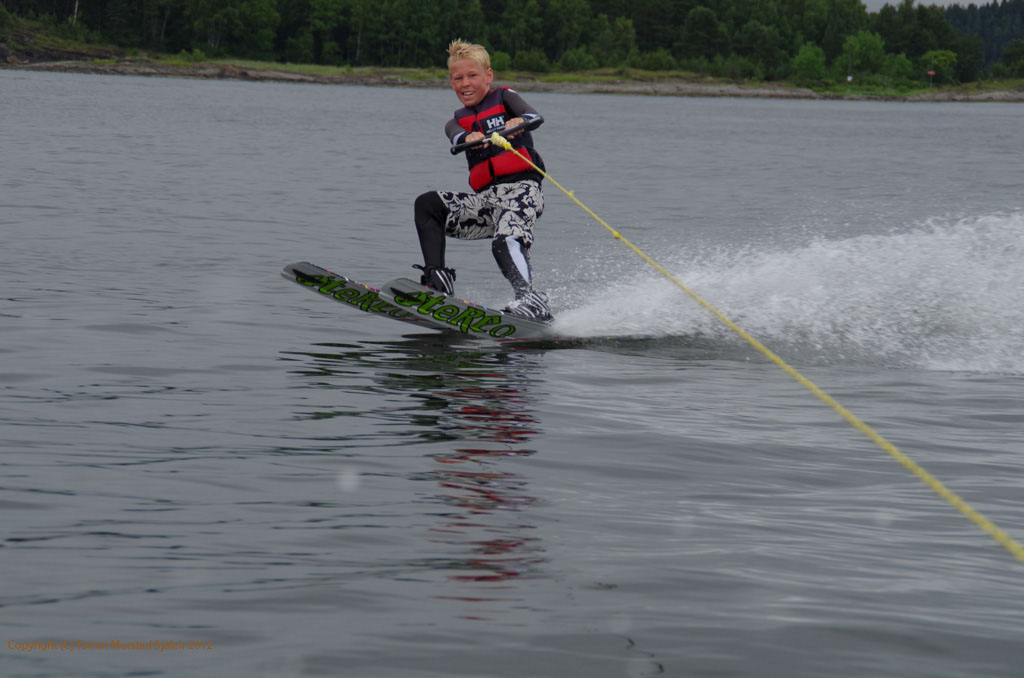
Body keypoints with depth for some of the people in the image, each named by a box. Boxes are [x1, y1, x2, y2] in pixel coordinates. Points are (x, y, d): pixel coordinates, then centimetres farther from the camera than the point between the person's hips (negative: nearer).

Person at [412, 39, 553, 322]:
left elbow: (535, 116, -10)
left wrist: (518, 121, -35)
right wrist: (470, 138, -31)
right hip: (486, 198, 6)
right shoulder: (457, 121, 20)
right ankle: (437, 279, -13)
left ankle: (531, 300, -54)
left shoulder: (503, 98, 11)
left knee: (506, 241, -34)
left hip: (521, 188, -6)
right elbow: (457, 137, -6)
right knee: (426, 204, -5)